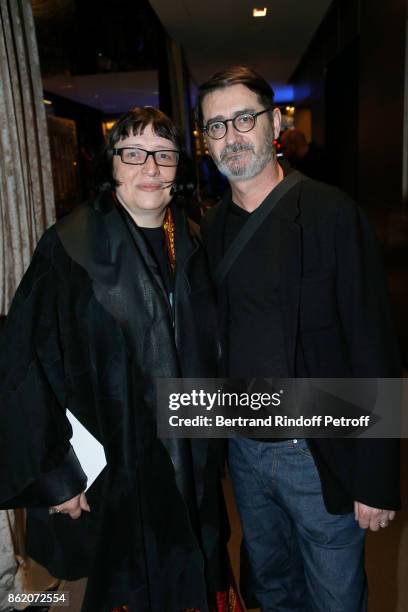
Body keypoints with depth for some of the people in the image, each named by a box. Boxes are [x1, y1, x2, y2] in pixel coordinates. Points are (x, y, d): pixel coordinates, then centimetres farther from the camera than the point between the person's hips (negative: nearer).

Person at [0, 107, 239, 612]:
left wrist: (212, 446, 10)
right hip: (114, 474, -4)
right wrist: (55, 473, -14)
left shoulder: (190, 243, 2)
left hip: (194, 470, 5)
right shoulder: (69, 248, -15)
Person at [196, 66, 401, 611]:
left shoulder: (332, 214, -14)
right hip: (243, 449, 5)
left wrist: (377, 481, -14)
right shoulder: (211, 228, 3)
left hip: (321, 455, -4)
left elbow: (373, 347, -15)